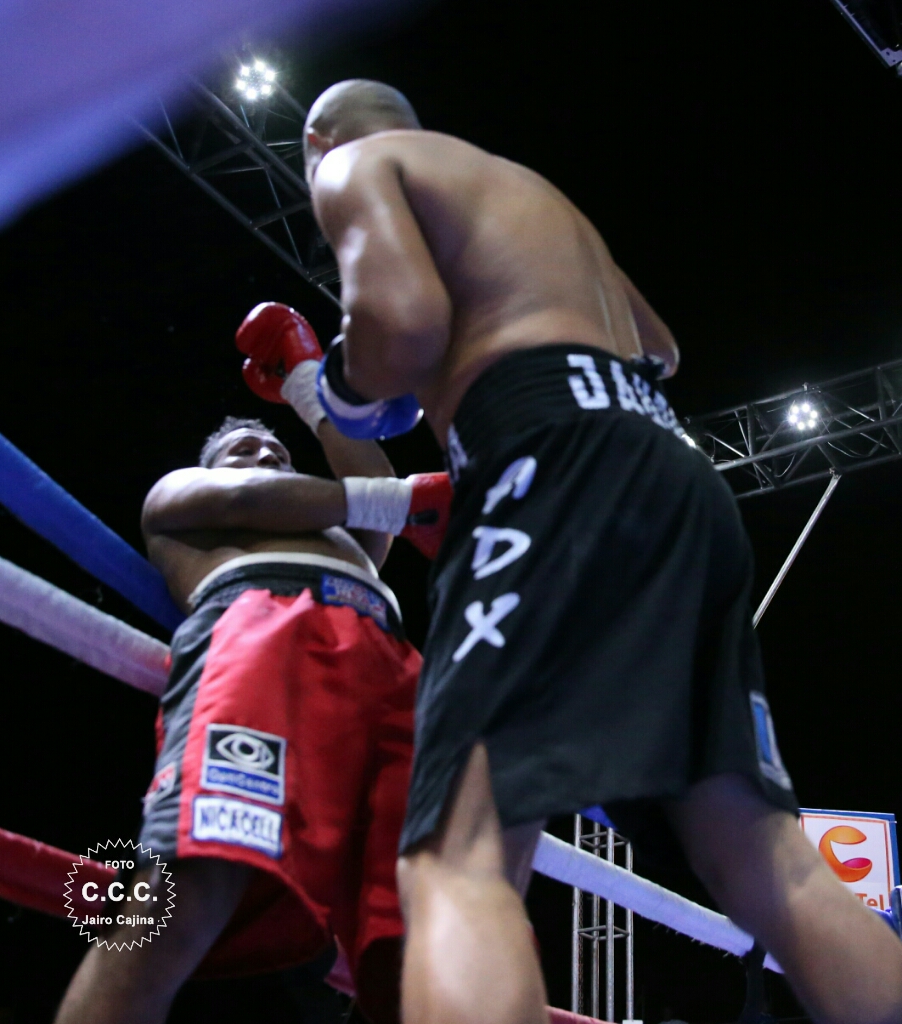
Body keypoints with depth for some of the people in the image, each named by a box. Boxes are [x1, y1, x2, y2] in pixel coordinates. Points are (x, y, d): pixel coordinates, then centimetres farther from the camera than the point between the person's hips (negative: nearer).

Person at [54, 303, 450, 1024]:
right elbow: (247, 499, 18)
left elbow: (378, 488, 29)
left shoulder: (348, 543, 47)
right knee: (183, 905, -31)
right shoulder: (178, 494, 38)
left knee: (411, 955, -21)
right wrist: (402, 499, 14)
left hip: (390, 667, 4)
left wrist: (305, 381, 45)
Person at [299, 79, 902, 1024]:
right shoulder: (534, 191, 36)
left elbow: (404, 320, -8)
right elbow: (662, 351, 44)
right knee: (767, 864, 3)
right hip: (674, 474, 8)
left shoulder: (356, 164, 14)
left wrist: (357, 389, 13)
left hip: (559, 464, -8)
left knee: (458, 861, -18)